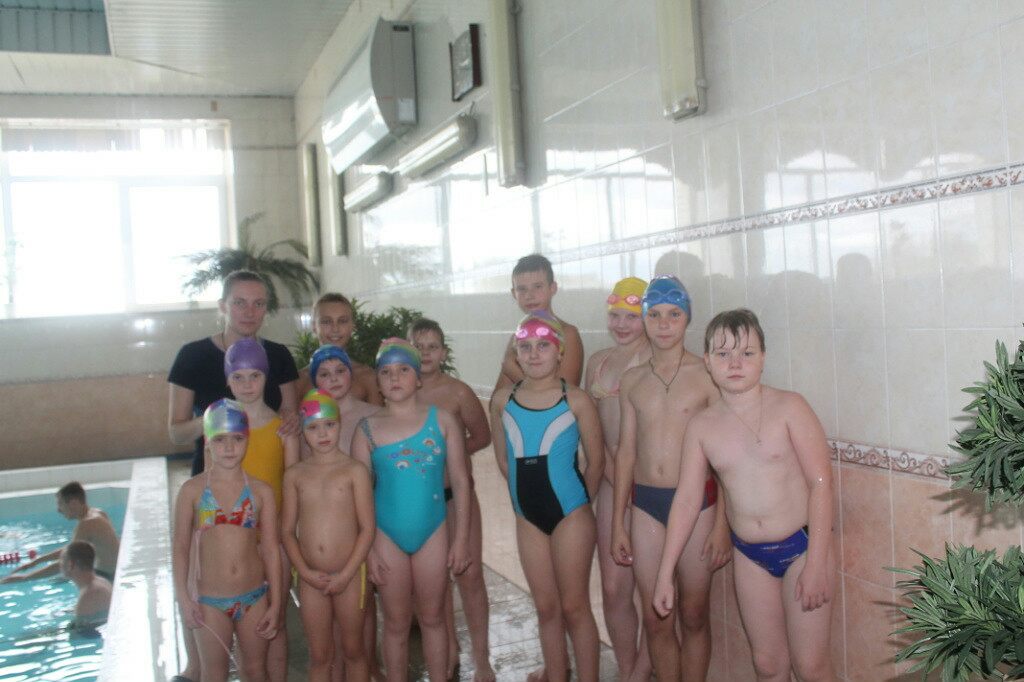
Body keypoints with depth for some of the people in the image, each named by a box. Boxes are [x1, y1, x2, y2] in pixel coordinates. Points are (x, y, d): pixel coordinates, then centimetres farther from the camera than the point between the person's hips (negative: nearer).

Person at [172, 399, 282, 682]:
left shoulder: (261, 491, -3)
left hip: (254, 596, 1)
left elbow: (271, 549, 0)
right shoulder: (192, 490, -6)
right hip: (209, 600, -1)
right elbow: (180, 547, -1)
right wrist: (184, 598, -6)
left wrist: (275, 604, 0)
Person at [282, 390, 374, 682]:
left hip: (349, 575, -2)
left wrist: (345, 575, -12)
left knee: (353, 650, 12)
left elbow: (367, 528, -7)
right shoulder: (294, 475, 3)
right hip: (310, 579, 2)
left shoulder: (355, 471, -5)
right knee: (319, 656, 11)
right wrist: (305, 572, -8)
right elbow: (287, 530, 4)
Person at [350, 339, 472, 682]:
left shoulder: (442, 420, -3)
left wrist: (461, 540, -3)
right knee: (396, 623, 11)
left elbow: (460, 482, -1)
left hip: (433, 532, 0)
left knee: (432, 618, 13)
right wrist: (368, 549, -5)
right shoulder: (368, 428, -3)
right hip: (386, 536, 0)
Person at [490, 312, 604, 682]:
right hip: (528, 517, 4)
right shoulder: (502, 400, -1)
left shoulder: (576, 401, -11)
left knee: (573, 606, 4)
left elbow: (595, 462, -3)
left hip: (571, 516, -4)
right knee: (546, 608, 15)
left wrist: (577, 502, 6)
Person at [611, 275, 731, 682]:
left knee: (693, 615, 8)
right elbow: (626, 452, 9)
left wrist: (722, 524, -8)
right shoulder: (632, 381, 7)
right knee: (655, 620, 8)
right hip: (645, 504, 3)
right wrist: (617, 524, 8)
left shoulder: (707, 375, -4)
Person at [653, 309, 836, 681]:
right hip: (749, 555, 3)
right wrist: (664, 575, 2)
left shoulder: (789, 407, -11)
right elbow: (686, 499, 2)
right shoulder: (701, 426, -2)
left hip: (801, 545, -3)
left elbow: (821, 482, -13)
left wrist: (816, 563, -17)